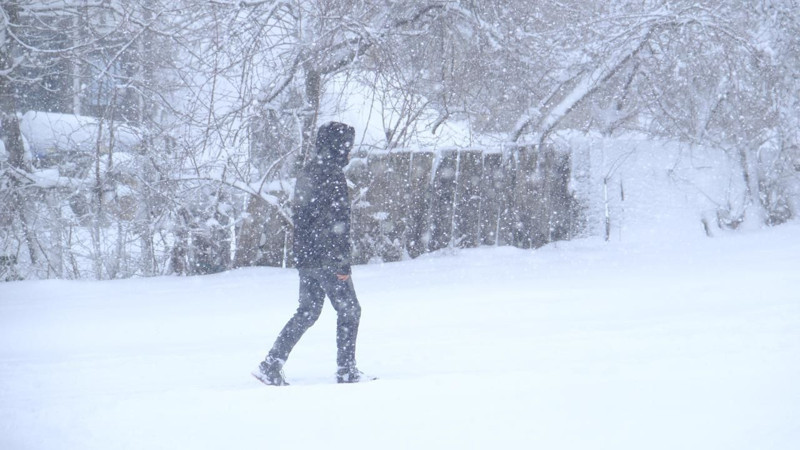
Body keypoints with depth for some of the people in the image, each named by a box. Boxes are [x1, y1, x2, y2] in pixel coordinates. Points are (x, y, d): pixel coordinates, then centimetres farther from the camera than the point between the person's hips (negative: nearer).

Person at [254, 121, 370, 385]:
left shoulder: (307, 173, 15)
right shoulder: (332, 175, -13)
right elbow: (337, 223, -18)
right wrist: (343, 262, -17)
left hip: (305, 257, 9)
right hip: (327, 258, -9)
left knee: (307, 312, 13)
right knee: (349, 310, 3)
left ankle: (271, 365, 5)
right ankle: (346, 371, 6)